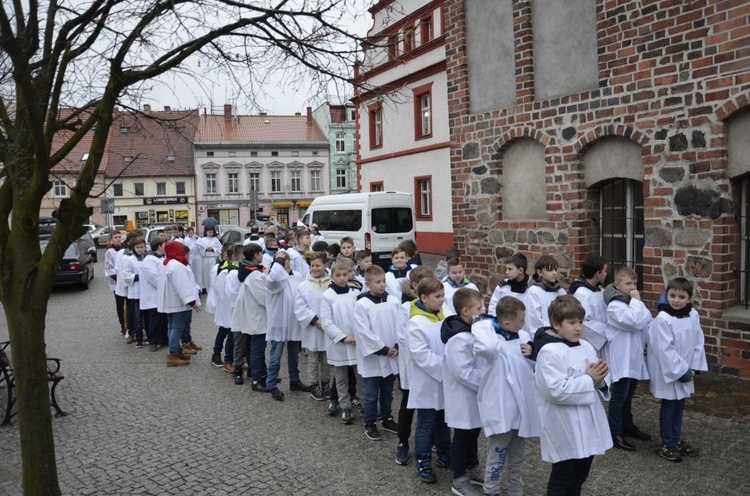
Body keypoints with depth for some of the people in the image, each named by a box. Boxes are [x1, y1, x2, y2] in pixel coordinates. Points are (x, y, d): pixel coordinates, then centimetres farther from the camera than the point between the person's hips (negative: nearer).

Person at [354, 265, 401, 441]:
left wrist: (397, 347, -10)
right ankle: (370, 424, 23)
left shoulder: (393, 301, 1)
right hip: (372, 358, -4)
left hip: (391, 356, 4)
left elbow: (400, 326, 2)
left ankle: (386, 419, 36)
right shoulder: (362, 304, -12)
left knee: (387, 393, 19)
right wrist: (383, 349, -14)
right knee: (371, 394, 8)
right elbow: (364, 332, -15)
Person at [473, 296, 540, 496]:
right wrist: (482, 324, -28)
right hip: (501, 409, -7)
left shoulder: (524, 336, 3)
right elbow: (485, 347, -46)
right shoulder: (493, 340, -18)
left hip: (521, 407, 7)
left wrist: (533, 354, -6)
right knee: (497, 458, 5)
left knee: (517, 458, 22)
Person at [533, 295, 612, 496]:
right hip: (565, 429, -7)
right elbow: (556, 391, -26)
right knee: (561, 480, 9)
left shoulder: (586, 347, 4)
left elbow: (594, 383, 11)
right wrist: (589, 379, -22)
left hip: (588, 423, 8)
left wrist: (599, 379, -12)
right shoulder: (549, 352, -20)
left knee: (580, 476, 22)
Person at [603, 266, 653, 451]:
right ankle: (614, 433, 6)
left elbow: (647, 321, 10)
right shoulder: (615, 305, -18)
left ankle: (627, 425, 34)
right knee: (619, 395, -2)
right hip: (621, 358, -8)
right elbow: (635, 322, -28)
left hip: (633, 356, 9)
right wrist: (636, 301, -20)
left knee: (629, 393, 20)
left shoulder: (633, 302, 9)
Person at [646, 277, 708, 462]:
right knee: (668, 407, 6)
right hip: (668, 372, -6)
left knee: (679, 406, 18)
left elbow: (698, 342, 4)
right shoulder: (662, 319, -22)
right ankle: (667, 445, 20)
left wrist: (693, 367, -2)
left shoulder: (693, 315, -3)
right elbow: (666, 350, -21)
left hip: (685, 370, 6)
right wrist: (682, 371, -17)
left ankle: (676, 440, 33)